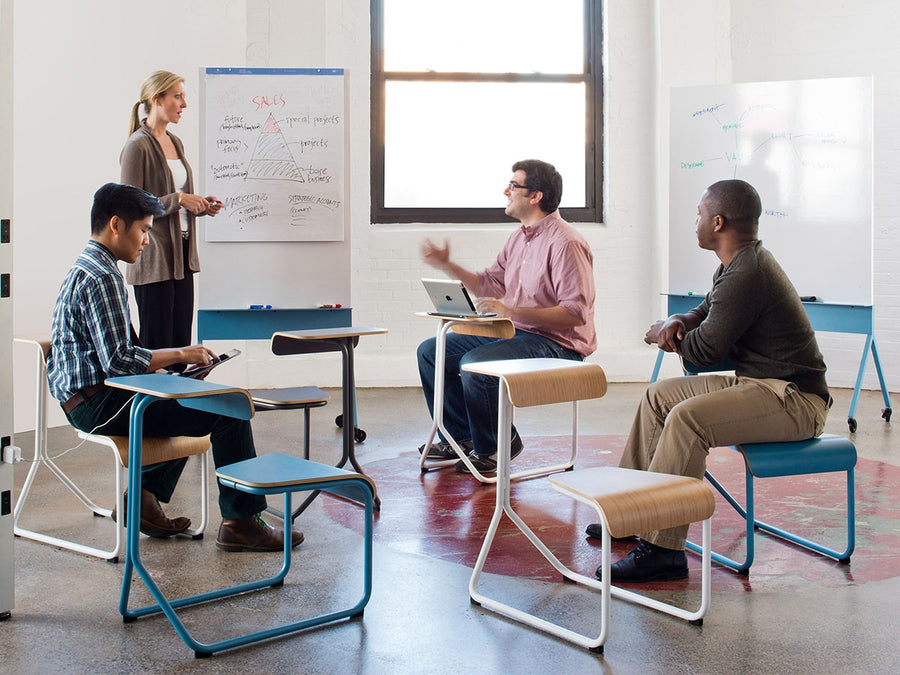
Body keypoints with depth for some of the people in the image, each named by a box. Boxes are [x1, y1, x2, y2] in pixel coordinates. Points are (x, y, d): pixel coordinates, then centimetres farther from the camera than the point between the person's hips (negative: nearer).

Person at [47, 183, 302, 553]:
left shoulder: (84, 268, 16)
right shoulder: (101, 277, -18)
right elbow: (118, 359, -25)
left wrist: (168, 363, 13)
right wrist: (179, 354, -13)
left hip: (82, 399, 11)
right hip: (99, 404, -11)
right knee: (229, 411, -14)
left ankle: (146, 498, 23)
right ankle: (240, 522, -7)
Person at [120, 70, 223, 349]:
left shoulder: (175, 142, 16)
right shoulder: (137, 146, -10)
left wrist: (200, 205, 6)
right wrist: (178, 199, -17)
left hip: (182, 255, 8)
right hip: (154, 258, -8)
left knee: (182, 342, 9)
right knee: (157, 347, -4)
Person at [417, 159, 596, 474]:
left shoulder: (566, 243, -18)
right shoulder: (519, 237, 13)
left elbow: (576, 313, -24)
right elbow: (489, 286, 18)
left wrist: (513, 311, -29)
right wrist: (446, 266, 10)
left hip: (556, 343, -10)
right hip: (512, 332, 10)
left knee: (474, 364, -31)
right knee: (430, 351, 6)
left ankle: (492, 448, -6)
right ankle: (461, 436, 17)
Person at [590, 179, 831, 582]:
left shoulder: (746, 275, -21)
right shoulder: (738, 264, 12)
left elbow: (705, 350, -19)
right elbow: (704, 314, 24)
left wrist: (663, 333, 2)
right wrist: (676, 323, -1)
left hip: (795, 401, -11)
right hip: (756, 383, 11)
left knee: (687, 418, -30)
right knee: (659, 396, 13)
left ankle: (663, 549, -27)